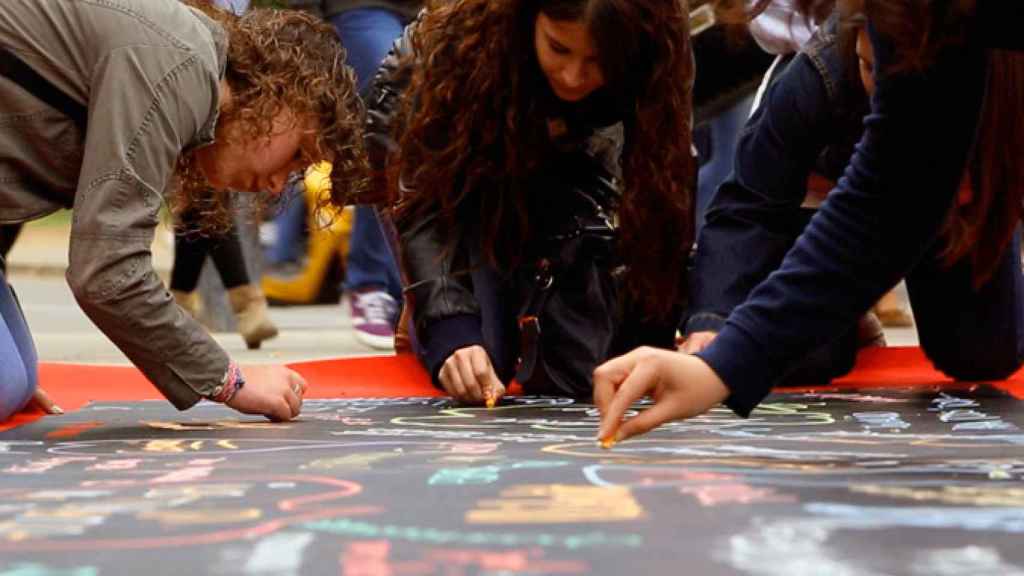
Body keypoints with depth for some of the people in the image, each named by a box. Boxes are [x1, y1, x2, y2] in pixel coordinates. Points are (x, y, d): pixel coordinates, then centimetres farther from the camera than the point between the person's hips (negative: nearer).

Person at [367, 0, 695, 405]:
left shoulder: (653, 76, -32)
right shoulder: (464, 41, -38)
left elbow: (671, 209, -26)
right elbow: (425, 200, -37)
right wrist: (451, 333, -48)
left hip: (565, 167, 2)